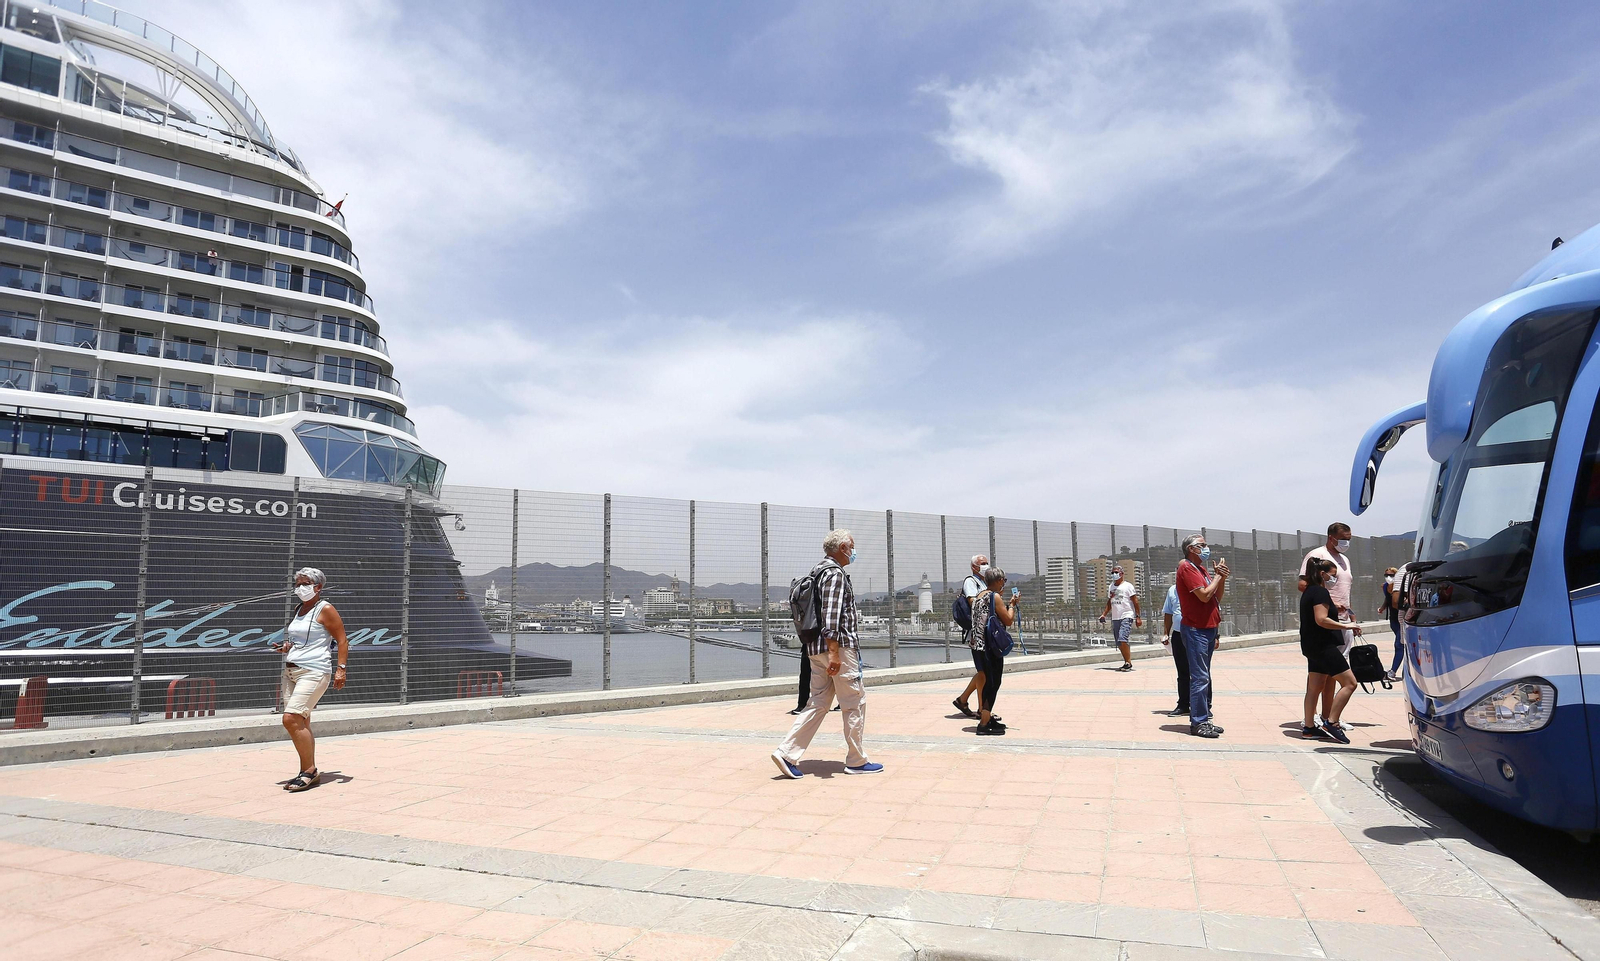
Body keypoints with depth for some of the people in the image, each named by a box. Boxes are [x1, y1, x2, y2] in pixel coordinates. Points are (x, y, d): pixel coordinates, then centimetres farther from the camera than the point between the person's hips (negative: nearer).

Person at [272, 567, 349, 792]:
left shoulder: (325, 610, -6)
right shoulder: (299, 609, 17)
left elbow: (342, 641, -9)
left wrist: (341, 669, -17)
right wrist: (286, 648, 9)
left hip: (313, 672, -8)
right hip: (291, 672, 8)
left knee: (292, 719, -18)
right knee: (301, 724, 9)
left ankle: (310, 771, -9)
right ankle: (308, 773, 16)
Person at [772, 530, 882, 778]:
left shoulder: (817, 572, 18)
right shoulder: (835, 574, -13)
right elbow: (831, 616, -22)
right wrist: (834, 652, -26)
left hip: (816, 649, 10)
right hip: (838, 646, -9)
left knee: (818, 703, 10)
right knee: (855, 702, 2)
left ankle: (787, 753, 2)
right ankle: (856, 761, 10)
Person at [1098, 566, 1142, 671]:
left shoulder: (1127, 586, -2)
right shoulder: (1111, 587, 17)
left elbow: (1135, 602, -4)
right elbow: (1109, 603, 24)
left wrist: (1138, 617, -10)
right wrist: (1104, 614, 11)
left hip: (1127, 617, -7)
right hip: (1115, 618, 7)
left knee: (1122, 640, -20)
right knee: (1119, 644, 5)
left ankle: (1128, 663, -13)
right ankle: (1127, 663, 14)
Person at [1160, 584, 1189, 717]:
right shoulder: (1172, 590, 12)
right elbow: (1168, 614, 19)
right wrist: (1166, 633, 14)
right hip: (1178, 635, 4)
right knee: (1182, 673, 10)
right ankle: (1183, 705, 18)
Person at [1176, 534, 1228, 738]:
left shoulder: (1201, 569, 18)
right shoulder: (1187, 567, -11)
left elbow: (1217, 597, 17)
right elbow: (1204, 595, -20)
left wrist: (1222, 578, 3)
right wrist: (1218, 576, -7)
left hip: (1207, 629, 10)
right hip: (1196, 630, -10)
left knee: (1203, 677, 13)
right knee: (1200, 677, -10)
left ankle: (1202, 719, 19)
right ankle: (1198, 723, -7)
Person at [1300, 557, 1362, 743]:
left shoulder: (1309, 591, 17)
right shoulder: (1320, 592, -14)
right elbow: (1321, 620, -23)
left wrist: (1333, 608, 20)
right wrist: (1347, 626, -18)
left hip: (1312, 646, 11)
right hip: (1323, 646, -11)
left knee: (1314, 687, 11)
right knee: (1349, 682, -8)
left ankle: (1309, 727, 14)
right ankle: (1331, 723, -10)